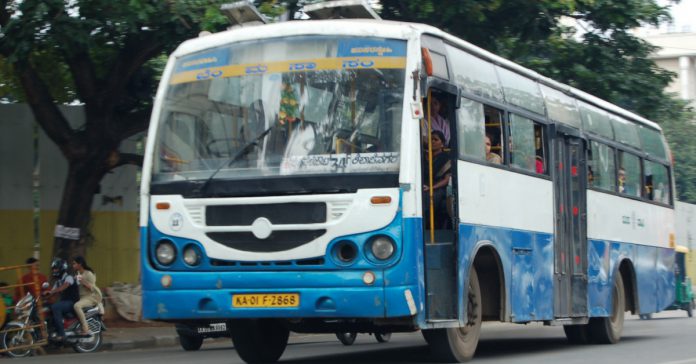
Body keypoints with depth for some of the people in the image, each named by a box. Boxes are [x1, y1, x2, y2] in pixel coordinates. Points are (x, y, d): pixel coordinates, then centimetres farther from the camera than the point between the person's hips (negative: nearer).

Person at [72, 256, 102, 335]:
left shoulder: (89, 274, -12)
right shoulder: (78, 273, 14)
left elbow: (92, 288, -18)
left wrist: (83, 282, -31)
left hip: (92, 296, -10)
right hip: (82, 296, 10)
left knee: (77, 306, -33)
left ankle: (85, 330, -34)